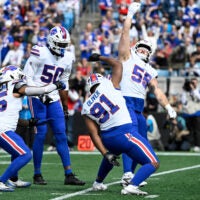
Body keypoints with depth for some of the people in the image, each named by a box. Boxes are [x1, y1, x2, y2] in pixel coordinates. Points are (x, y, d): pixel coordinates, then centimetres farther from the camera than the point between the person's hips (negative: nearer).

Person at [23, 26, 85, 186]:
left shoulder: (67, 58, 6)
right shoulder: (40, 53, -13)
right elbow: (27, 77, -11)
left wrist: (65, 105, 18)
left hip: (53, 99, 6)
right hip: (37, 98, -5)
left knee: (61, 135, -1)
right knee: (41, 134, -9)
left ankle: (69, 174, 0)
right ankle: (37, 174, 1)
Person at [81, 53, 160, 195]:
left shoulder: (87, 108, 10)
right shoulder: (109, 85, 1)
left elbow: (94, 134, 3)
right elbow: (117, 64, 15)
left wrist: (106, 153, 2)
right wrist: (100, 58, 28)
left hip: (108, 138, 5)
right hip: (125, 134, -5)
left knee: (111, 154, 41)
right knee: (153, 164, -3)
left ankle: (98, 183, 51)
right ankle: (132, 187, -24)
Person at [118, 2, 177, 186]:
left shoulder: (150, 72, 23)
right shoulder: (127, 58, 10)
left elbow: (157, 91, 17)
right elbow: (125, 34, 4)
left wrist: (168, 107, 4)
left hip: (139, 107, 7)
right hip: (125, 100, -7)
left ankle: (129, 174, 21)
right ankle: (127, 175, -30)